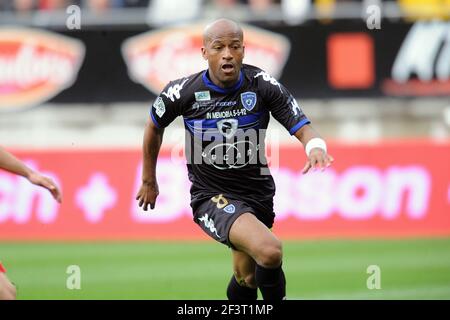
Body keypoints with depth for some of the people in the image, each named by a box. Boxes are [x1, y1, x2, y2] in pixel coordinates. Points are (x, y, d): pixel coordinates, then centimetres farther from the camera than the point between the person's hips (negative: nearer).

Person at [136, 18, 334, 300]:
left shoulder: (263, 84, -10)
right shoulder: (183, 92, -12)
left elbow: (301, 127, -14)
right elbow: (154, 126, 9)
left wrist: (316, 147, -38)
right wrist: (149, 181, 18)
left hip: (258, 192, 4)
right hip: (211, 198, -4)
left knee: (246, 279, 15)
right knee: (270, 250, -28)